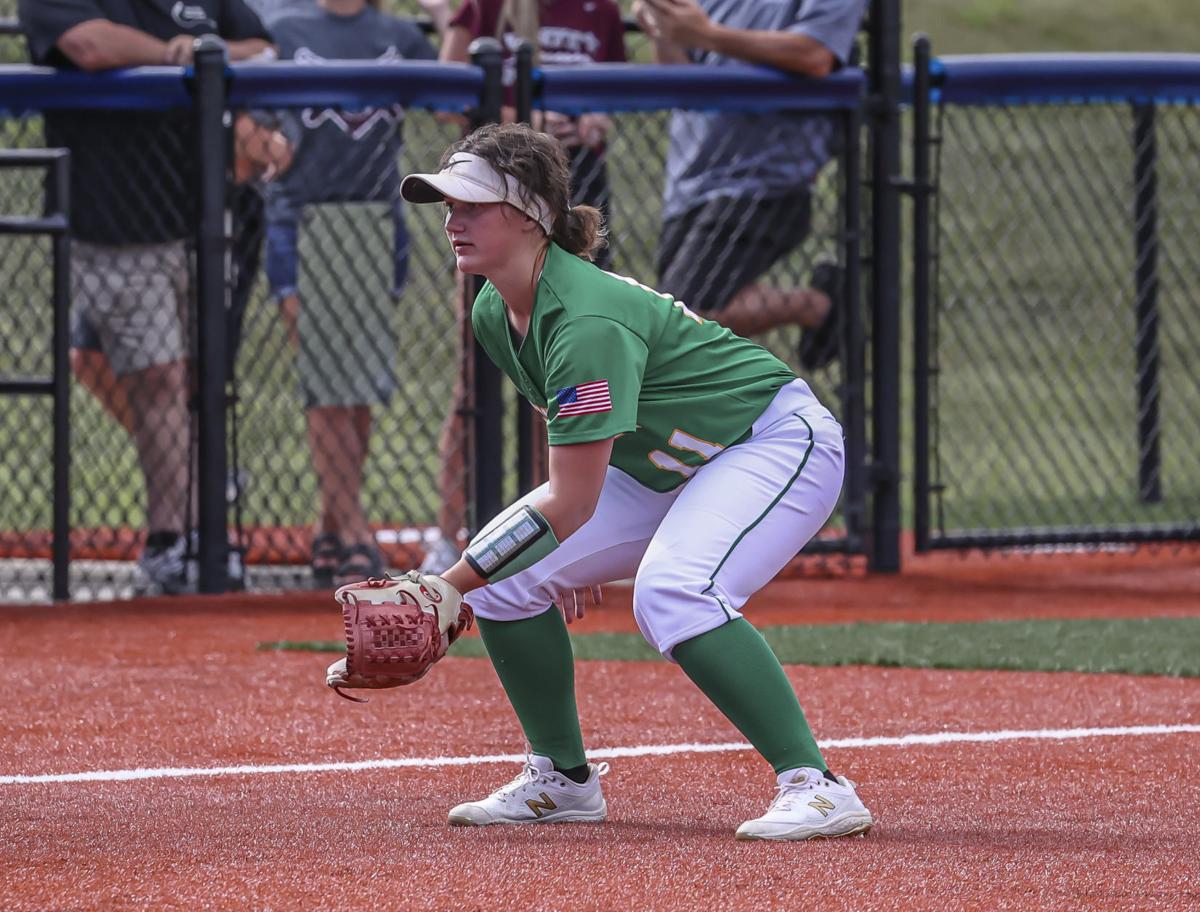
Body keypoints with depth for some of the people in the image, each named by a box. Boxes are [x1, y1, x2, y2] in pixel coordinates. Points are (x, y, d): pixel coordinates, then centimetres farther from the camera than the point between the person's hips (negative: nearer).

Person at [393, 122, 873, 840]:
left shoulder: (588, 321, -32)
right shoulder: (495, 314, -4)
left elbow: (570, 505, -30)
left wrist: (447, 588, -28)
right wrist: (572, 554, 17)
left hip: (779, 441, -10)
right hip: (663, 466, 10)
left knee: (670, 592, -34)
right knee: (502, 574, -2)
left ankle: (817, 787, -33)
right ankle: (563, 780, 13)